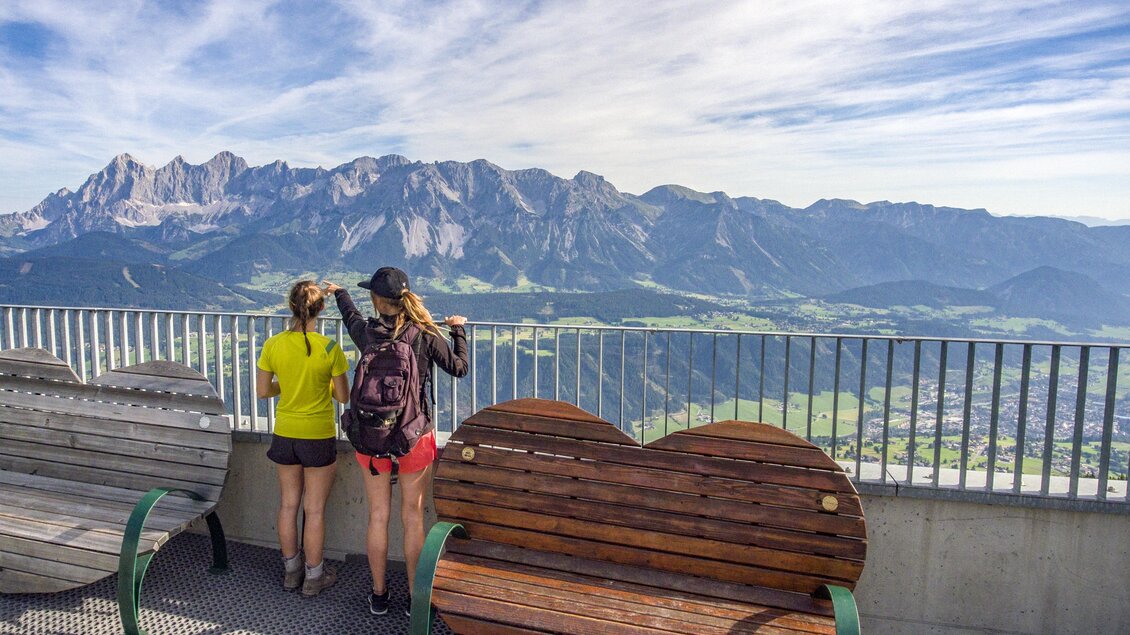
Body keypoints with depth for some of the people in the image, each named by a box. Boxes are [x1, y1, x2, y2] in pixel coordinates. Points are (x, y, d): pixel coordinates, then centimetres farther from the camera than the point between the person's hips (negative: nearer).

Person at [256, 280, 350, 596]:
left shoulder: (273, 345, -9)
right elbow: (343, 396, -9)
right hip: (319, 437, -3)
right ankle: (314, 576, 26)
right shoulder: (329, 348, -18)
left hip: (285, 435, 4)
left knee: (288, 505, 20)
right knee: (315, 509, 11)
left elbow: (262, 392, 0)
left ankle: (291, 570, 36)